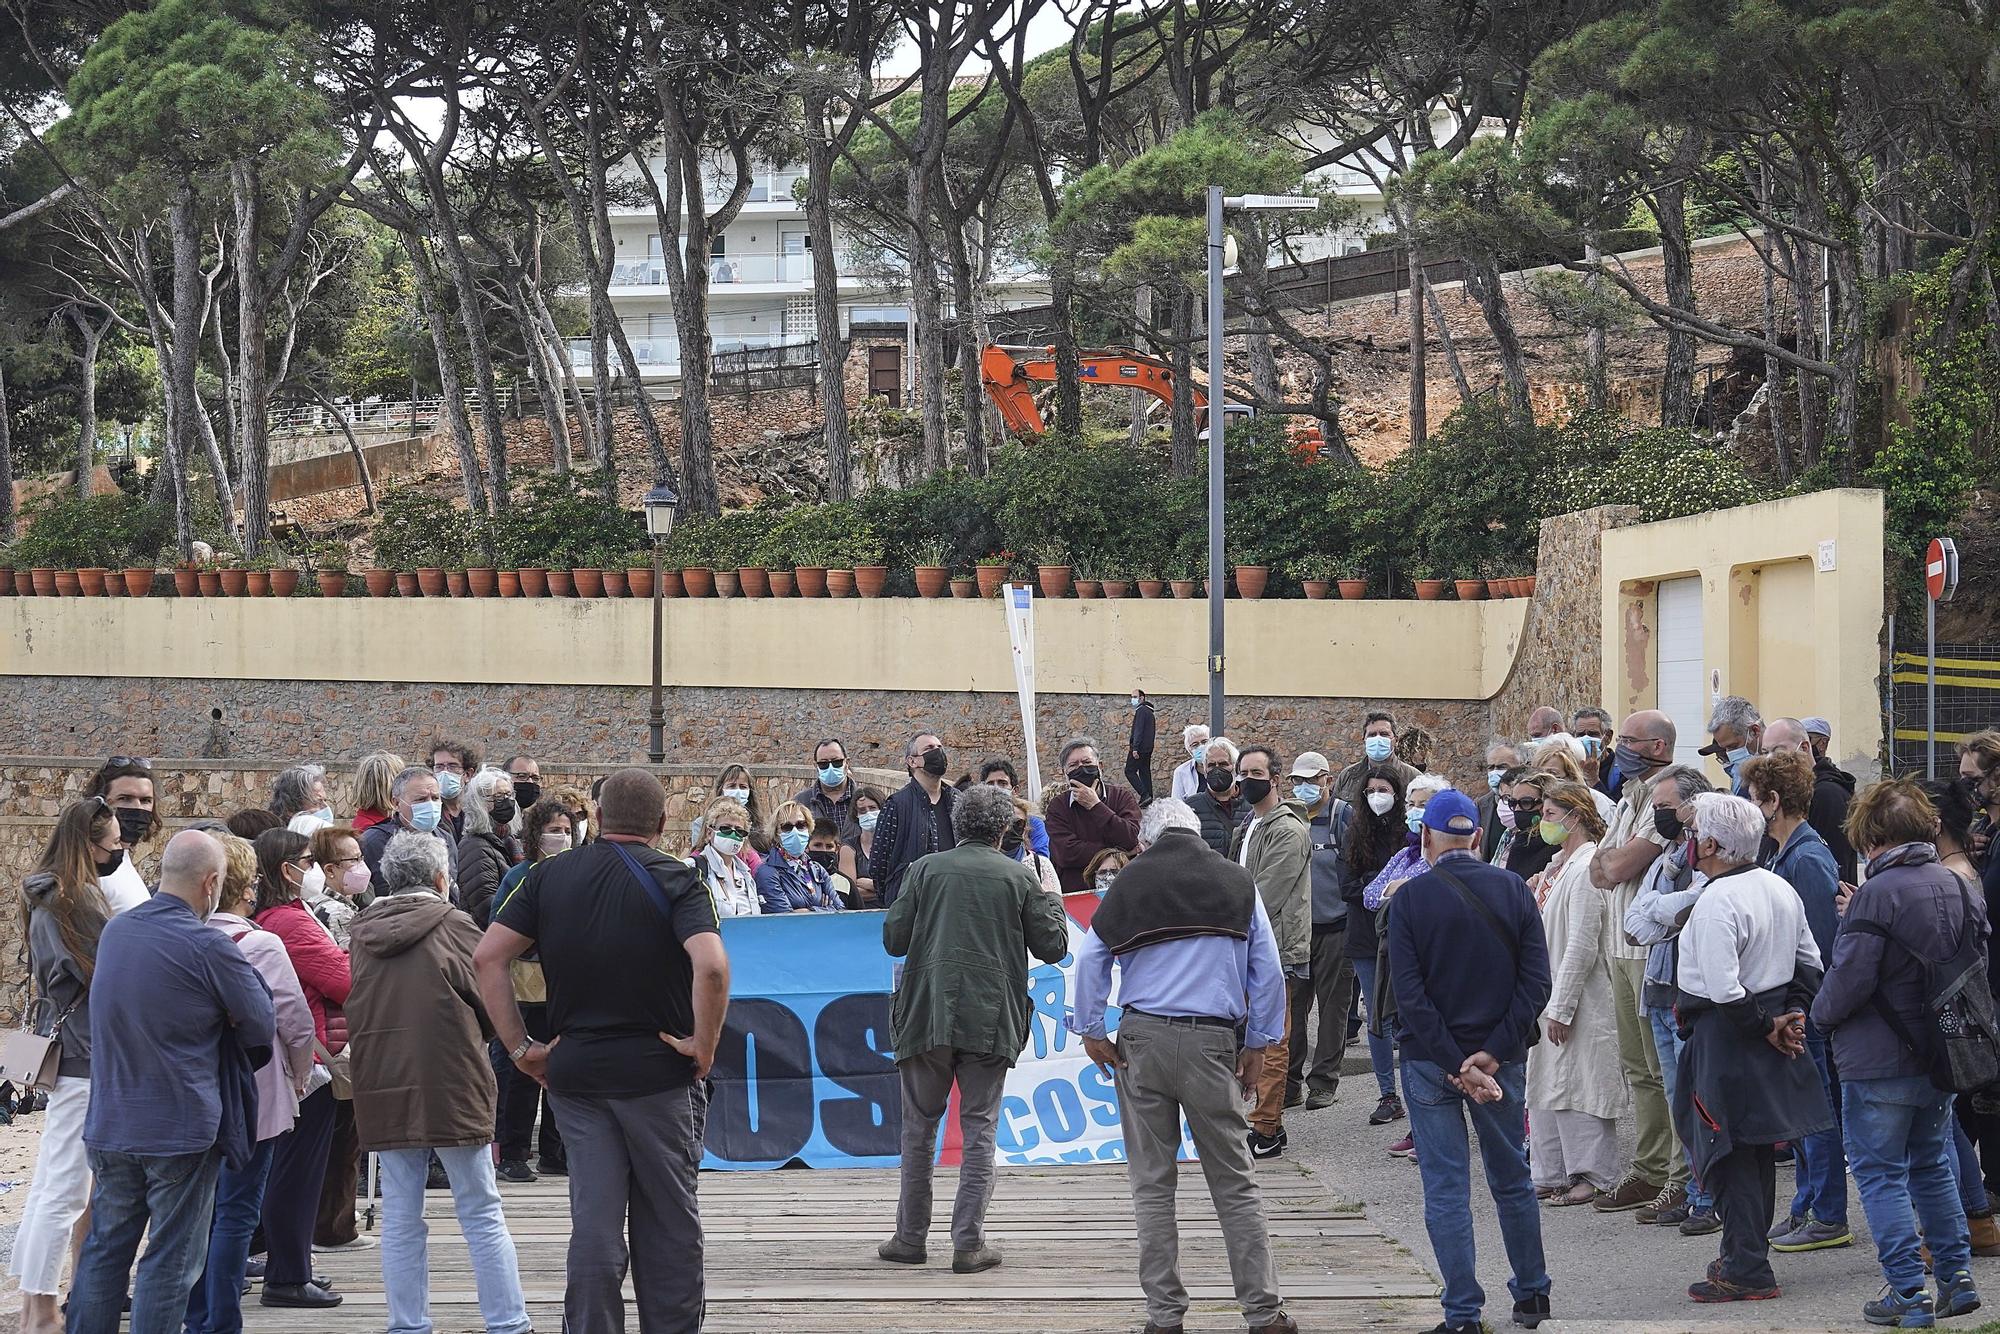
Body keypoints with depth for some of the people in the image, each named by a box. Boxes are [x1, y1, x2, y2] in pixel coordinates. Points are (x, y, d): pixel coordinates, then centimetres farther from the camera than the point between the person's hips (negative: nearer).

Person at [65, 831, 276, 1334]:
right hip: (182, 1128, -6)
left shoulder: (114, 931, 5)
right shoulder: (209, 947, -16)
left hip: (110, 1125, 6)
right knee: (170, 1260, 1)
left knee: (105, 1248, 14)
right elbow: (262, 1027, -8)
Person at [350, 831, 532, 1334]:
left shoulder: (364, 933, 6)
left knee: (400, 1219, 9)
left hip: (382, 1089, 4)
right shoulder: (453, 927, -7)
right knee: (482, 1215, 3)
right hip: (451, 1086, -4)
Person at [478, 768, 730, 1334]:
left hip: (574, 1071, 3)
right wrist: (703, 1046, -13)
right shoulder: (674, 879, -7)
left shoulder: (550, 876, 5)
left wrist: (519, 1047, 1)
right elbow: (711, 967, -24)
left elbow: (487, 958, -1)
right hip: (659, 1074, -3)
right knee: (668, 1222, 9)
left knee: (594, 1223, 5)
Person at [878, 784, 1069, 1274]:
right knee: (979, 1131, 5)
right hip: (990, 1022, -1)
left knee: (918, 1129, 12)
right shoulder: (1018, 878, 1)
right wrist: (1053, 903, 23)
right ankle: (968, 1243, 1)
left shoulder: (927, 869, 1)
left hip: (926, 1016, 1)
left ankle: (910, 1238, 15)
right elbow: (1052, 947, 5)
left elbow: (893, 938, 1)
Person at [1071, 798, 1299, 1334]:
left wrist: (1091, 1031, 6)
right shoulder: (1238, 883, 8)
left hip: (1143, 1041, 0)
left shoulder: (1131, 882, 5)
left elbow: (1091, 957, 0)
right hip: (1212, 1043, 0)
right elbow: (1269, 971, 7)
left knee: (1152, 1186, 6)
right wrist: (1257, 1044, 13)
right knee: (1236, 1185, 4)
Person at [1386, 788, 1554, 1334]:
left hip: (1431, 1062, -3)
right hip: (1501, 1058, 3)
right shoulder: (1513, 890, -1)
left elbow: (1409, 993, -13)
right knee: (1513, 1180, 17)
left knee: (1445, 1188, 2)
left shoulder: (1410, 898, -7)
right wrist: (1492, 1054, -10)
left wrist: (1455, 1065, -12)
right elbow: (1536, 981, -7)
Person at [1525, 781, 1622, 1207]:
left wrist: (1561, 1008, -20)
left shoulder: (1586, 869, -16)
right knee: (1545, 1084, 12)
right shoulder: (1558, 865, 13)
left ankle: (1594, 1176, 3)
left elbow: (1581, 948, -20)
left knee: (1578, 1085, -4)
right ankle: (1552, 1175, 18)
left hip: (1579, 998, -10)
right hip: (1547, 995, 10)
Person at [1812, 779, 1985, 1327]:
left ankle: (1907, 1292, -1)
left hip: (1879, 1061, -7)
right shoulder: (1958, 887, 4)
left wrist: (1820, 1014, -2)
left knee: (1881, 1174, 1)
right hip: (1939, 1056, 7)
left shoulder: (1877, 893, -18)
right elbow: (1983, 951, 15)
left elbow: (1849, 976, -21)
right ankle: (1956, 1278, 20)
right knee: (1932, 1167, 20)